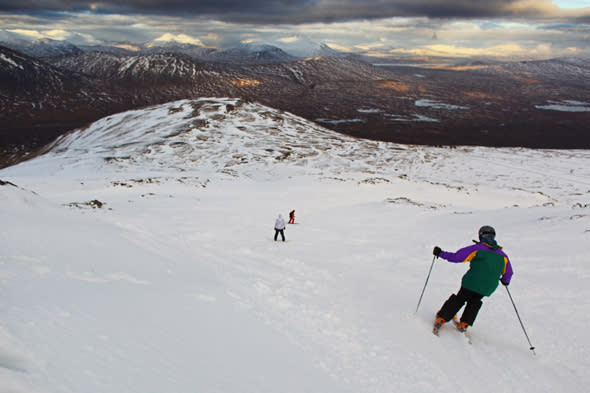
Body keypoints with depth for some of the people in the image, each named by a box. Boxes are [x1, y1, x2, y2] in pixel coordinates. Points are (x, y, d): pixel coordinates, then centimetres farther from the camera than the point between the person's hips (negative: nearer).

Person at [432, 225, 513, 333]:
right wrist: (505, 281, 37)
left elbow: (457, 257, -12)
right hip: (488, 288, 3)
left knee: (458, 300, 14)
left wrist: (440, 253, -1)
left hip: (471, 283, -3)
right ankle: (464, 324, 19)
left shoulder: (476, 248, -6)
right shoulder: (502, 255, 7)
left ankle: (440, 320, 11)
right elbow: (508, 273, 15)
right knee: (475, 302, 27)